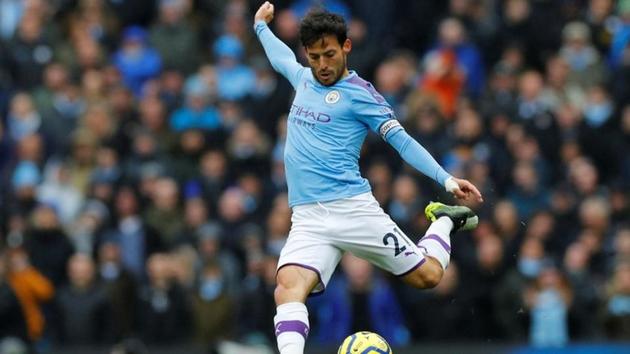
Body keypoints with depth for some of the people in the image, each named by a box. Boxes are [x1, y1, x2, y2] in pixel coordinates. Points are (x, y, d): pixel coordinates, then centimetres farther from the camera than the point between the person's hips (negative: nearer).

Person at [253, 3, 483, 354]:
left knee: (427, 275, 2)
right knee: (289, 287, -25)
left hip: (353, 208, -4)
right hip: (308, 220, 4)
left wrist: (446, 178, -16)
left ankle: (443, 222, 33)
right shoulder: (304, 79, 16)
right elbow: (281, 57, 40)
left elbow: (402, 140, -5)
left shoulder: (358, 93, -1)